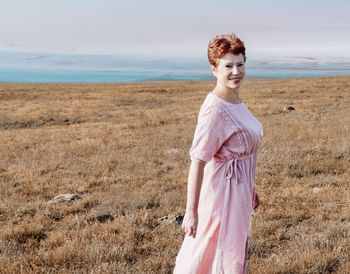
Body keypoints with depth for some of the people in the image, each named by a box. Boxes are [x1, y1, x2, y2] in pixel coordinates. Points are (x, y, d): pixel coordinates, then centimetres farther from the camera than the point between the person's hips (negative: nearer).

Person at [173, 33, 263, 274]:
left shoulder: (236, 101, 5)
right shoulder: (214, 110, -23)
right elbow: (197, 161, -24)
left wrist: (251, 190, 22)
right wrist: (191, 212, -24)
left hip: (240, 189, 9)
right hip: (224, 191, -9)